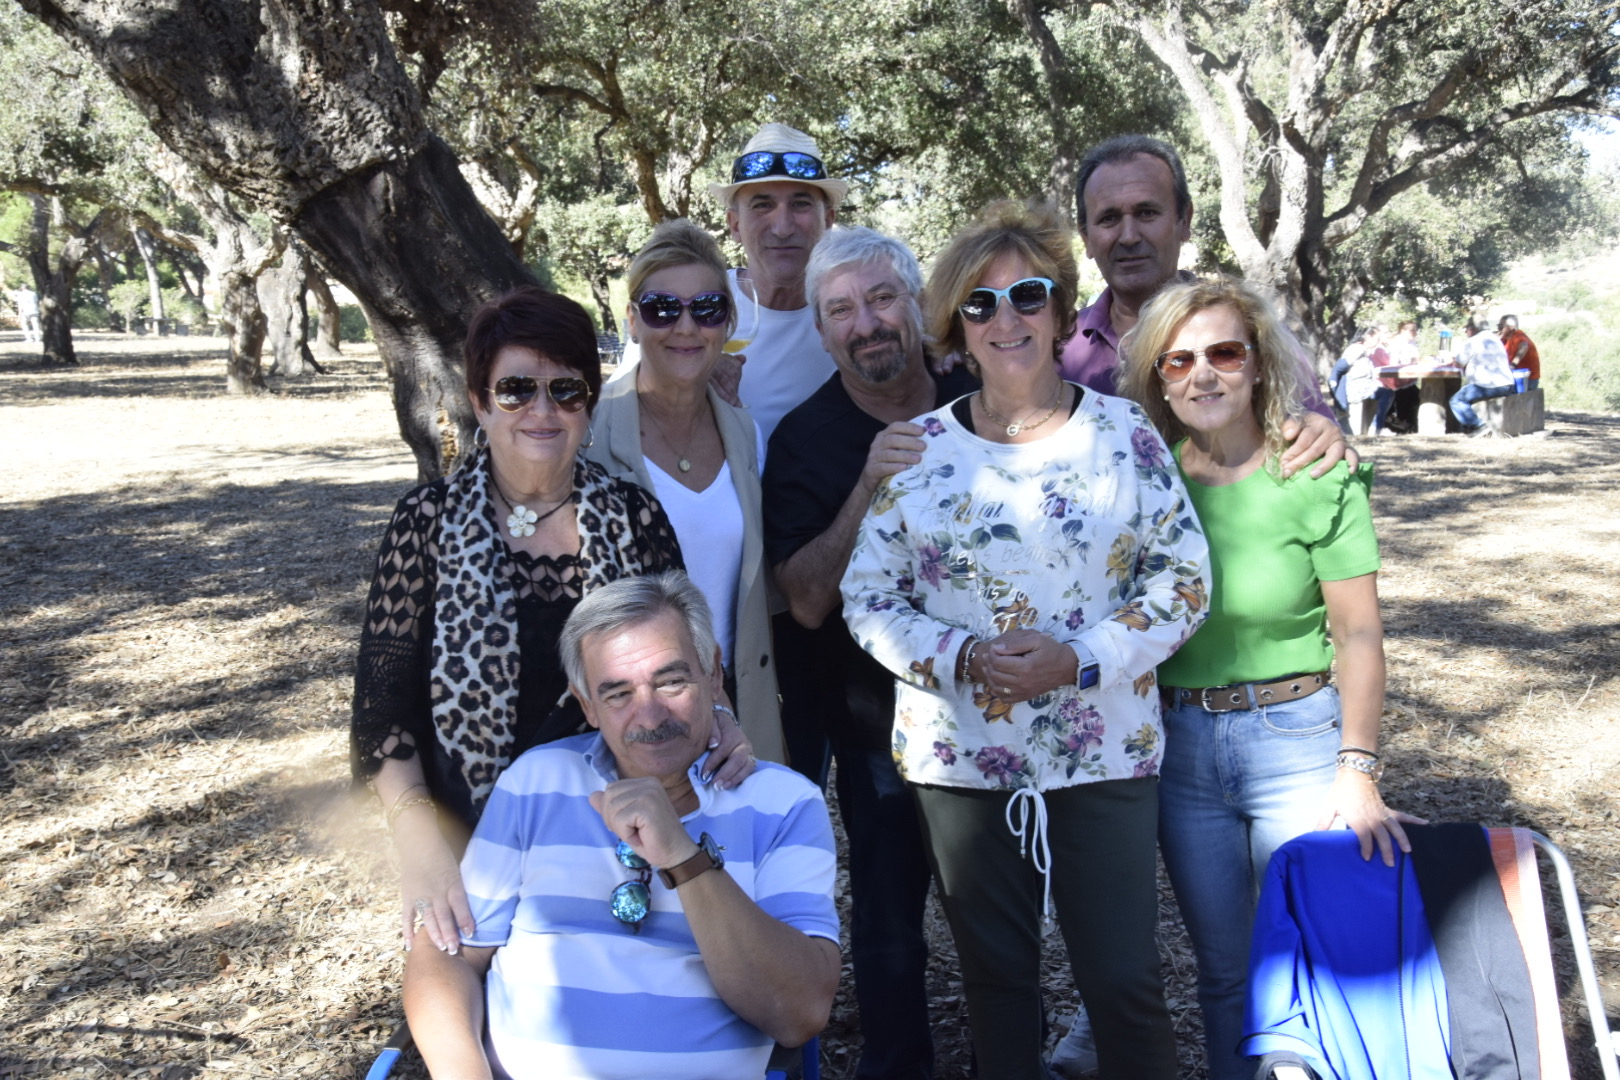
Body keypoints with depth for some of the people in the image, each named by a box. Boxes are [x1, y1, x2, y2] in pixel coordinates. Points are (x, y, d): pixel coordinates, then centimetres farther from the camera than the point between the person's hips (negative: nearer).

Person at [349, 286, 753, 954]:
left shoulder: (635, 518, -3)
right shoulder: (430, 522, -7)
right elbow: (383, 699, -9)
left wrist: (716, 722, -17)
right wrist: (420, 842, -21)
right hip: (477, 846, -1)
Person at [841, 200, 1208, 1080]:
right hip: (958, 758, 1)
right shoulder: (916, 449, 1)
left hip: (1104, 754, -1)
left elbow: (1183, 578, -2)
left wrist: (1078, 660, -16)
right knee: (995, 978, 15)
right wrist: (964, 659, -16)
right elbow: (868, 598, 1)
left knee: (1123, 982, 5)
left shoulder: (1123, 432, -1)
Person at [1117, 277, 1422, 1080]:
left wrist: (1357, 771, -14)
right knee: (1222, 967, 17)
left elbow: (1358, 634, -10)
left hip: (1296, 738, -3)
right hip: (1181, 745, 3)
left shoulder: (1319, 474, -11)